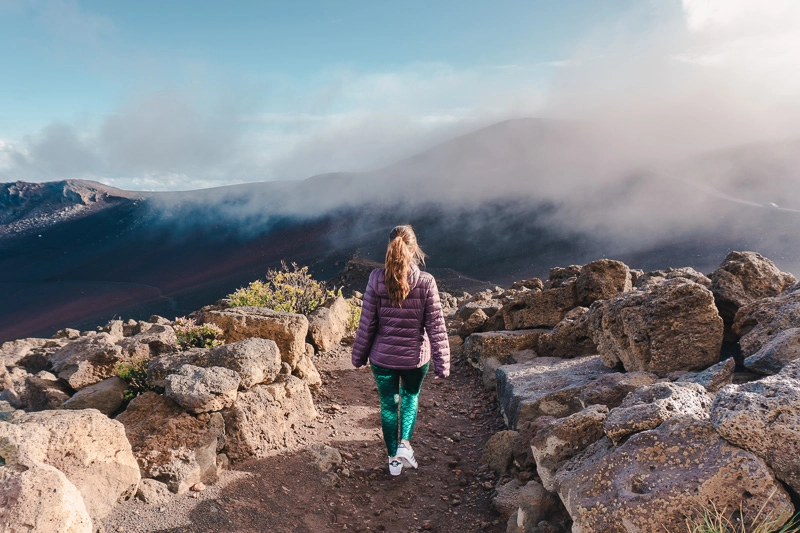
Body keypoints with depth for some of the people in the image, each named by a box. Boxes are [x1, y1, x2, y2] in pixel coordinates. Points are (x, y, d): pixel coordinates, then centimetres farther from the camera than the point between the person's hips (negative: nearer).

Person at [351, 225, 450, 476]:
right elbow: (436, 326, -10)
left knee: (388, 404, 18)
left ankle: (393, 458, 28)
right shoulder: (425, 282, -14)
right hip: (415, 357, 0)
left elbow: (367, 323, -6)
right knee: (410, 396, 27)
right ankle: (405, 444, 12)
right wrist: (442, 363, -2)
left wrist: (359, 355, 6)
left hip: (383, 356, 0)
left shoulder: (377, 279, -12)